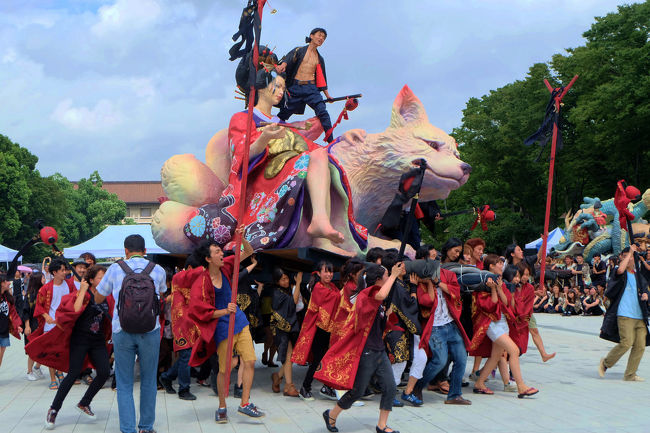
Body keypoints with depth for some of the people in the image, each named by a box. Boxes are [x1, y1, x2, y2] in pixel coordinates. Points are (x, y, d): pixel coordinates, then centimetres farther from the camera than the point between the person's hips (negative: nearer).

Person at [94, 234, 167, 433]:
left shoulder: (115, 269, 4)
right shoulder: (158, 270, 6)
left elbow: (98, 298, 16)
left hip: (122, 330, -1)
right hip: (150, 329, 1)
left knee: (124, 383, 6)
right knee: (148, 381, 13)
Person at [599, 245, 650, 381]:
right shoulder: (620, 274, 3)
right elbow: (620, 270, -21)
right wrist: (630, 252, -12)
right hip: (624, 315, -6)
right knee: (627, 342, -18)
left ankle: (630, 375, 6)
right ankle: (605, 363, 3)